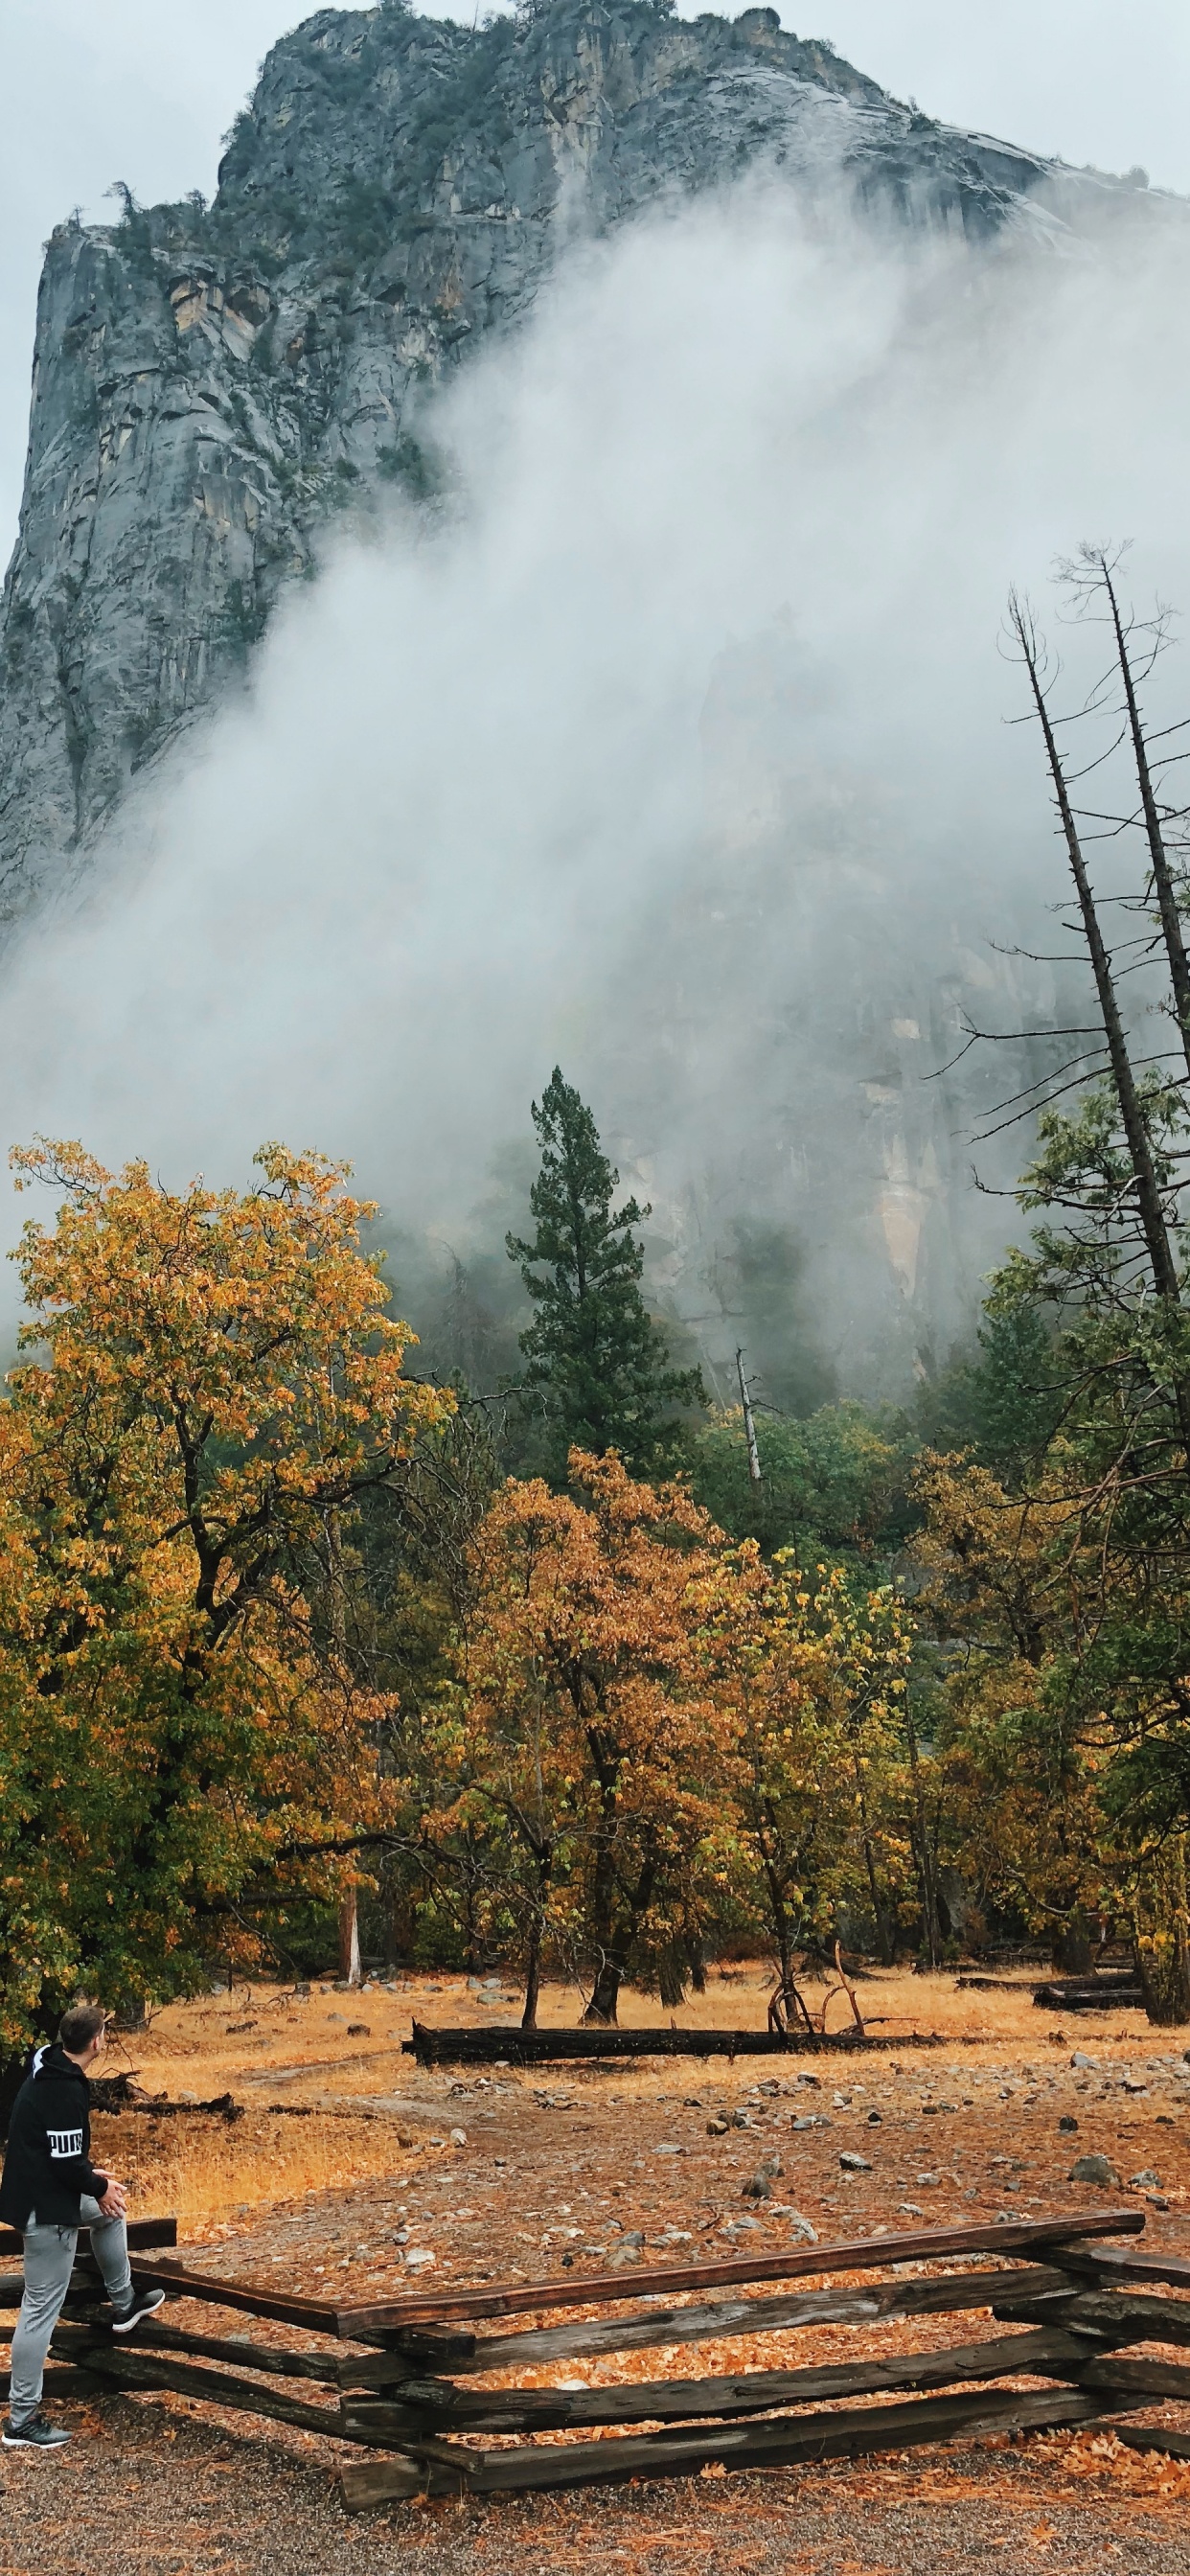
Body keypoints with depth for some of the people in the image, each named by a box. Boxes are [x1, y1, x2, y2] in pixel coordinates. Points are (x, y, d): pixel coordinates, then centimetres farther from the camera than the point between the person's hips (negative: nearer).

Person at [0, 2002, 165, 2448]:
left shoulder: (49, 2071, 5)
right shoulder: (65, 2091, -26)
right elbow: (66, 2160, -25)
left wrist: (92, 2178, 14)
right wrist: (99, 2186, -7)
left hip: (37, 2190, 10)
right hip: (47, 2209, -10)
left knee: (110, 2213, 28)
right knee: (42, 2308, -1)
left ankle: (124, 2304, 41)